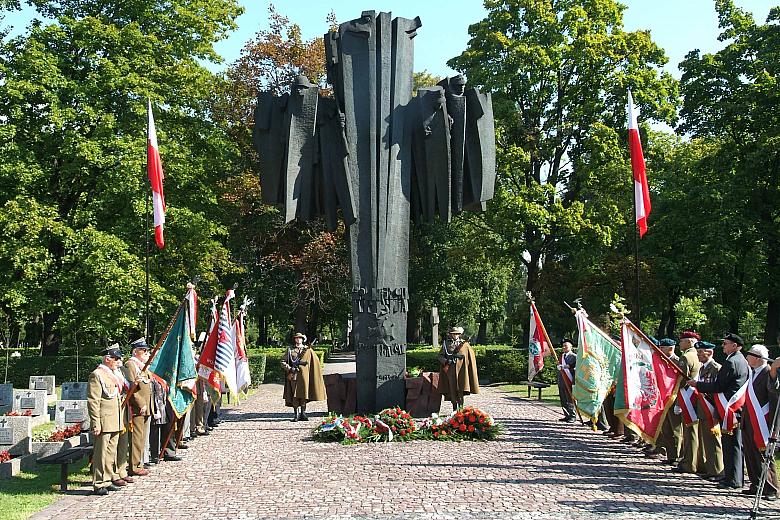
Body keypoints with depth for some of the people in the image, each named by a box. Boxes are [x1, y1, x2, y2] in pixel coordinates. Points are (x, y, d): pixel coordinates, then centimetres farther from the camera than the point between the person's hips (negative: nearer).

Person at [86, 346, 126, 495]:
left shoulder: (112, 375, 19)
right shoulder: (96, 375, -10)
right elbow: (93, 402, -15)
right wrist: (96, 424, -20)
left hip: (114, 423, 9)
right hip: (104, 422, -9)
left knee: (111, 453, 13)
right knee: (101, 454, -5)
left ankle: (108, 480, 21)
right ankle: (99, 484, 0)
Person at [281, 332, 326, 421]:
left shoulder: (308, 350, 10)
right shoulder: (290, 350, 9)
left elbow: (315, 362, 12)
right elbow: (283, 362, 5)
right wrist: (290, 369, -9)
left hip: (304, 375, 1)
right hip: (294, 376, -1)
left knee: (304, 394, 0)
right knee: (295, 395, -4)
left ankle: (303, 414, 9)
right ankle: (296, 414, 2)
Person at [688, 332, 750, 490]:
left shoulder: (730, 362, -16)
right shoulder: (743, 361, 15)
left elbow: (718, 386, -18)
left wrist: (697, 385, -8)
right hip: (740, 408, 10)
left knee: (731, 444, -6)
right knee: (737, 444, 14)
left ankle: (732, 480, -4)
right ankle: (736, 477, 22)